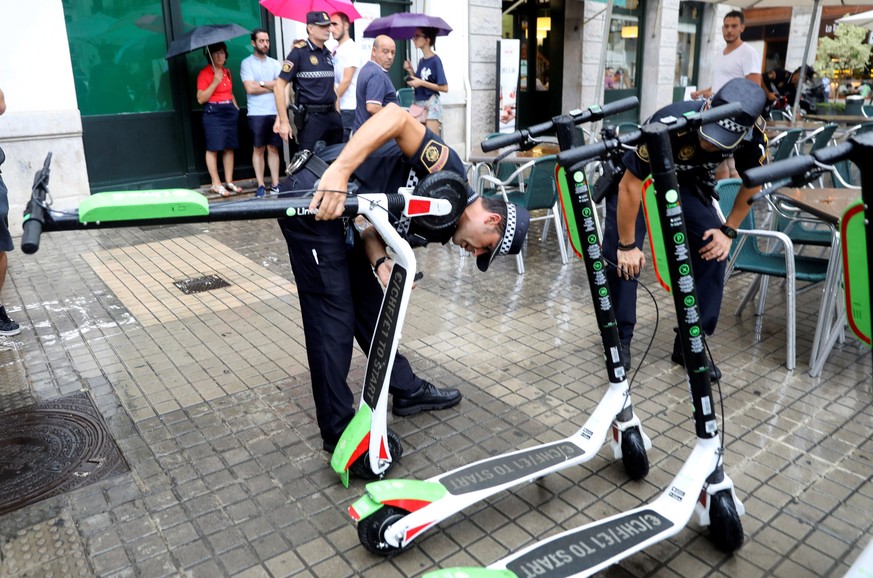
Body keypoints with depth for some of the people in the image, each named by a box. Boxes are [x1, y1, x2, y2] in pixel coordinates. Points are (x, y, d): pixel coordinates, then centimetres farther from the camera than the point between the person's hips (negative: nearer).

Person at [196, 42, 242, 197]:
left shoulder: (227, 72, 15)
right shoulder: (204, 73, -5)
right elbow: (201, 99, -12)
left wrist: (236, 107, 14)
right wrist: (215, 82, -16)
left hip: (229, 111, 7)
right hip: (213, 112, -6)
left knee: (229, 147, 5)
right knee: (213, 148, -5)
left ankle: (229, 182, 12)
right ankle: (216, 184, -1)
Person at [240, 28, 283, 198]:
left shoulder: (275, 63, 13)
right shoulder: (247, 63, 2)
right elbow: (250, 88, -10)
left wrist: (261, 84, -6)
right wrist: (271, 86, -3)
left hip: (275, 112, 4)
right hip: (257, 114, -3)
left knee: (273, 148, 7)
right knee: (258, 149, 1)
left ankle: (275, 184, 11)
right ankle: (261, 186, 4)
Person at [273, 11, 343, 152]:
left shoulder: (329, 54, 14)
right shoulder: (299, 52, -6)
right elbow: (279, 86, -10)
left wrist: (337, 113, 15)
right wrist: (283, 121, -15)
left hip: (332, 116, 7)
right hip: (310, 118, -7)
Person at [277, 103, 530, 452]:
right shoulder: (449, 174, -13)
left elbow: (372, 230, 10)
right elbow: (397, 116, -24)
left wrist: (381, 264, -12)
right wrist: (338, 171, -34)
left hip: (333, 204, 9)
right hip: (313, 196, -9)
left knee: (369, 304, 17)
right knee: (334, 315, -4)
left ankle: (407, 390, 33)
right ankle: (339, 433, 8)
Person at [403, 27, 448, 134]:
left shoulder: (435, 60, -10)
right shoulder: (421, 61, 11)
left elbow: (445, 88, -15)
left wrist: (421, 83, -17)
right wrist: (410, 71, 2)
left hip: (431, 105, -8)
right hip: (419, 105, 8)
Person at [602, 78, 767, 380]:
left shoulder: (751, 132, -25)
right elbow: (630, 186, -32)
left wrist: (729, 230, -8)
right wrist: (627, 245, -25)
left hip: (686, 182, 4)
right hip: (636, 178, -3)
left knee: (713, 252, -11)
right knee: (623, 258, -16)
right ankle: (620, 338, 4)